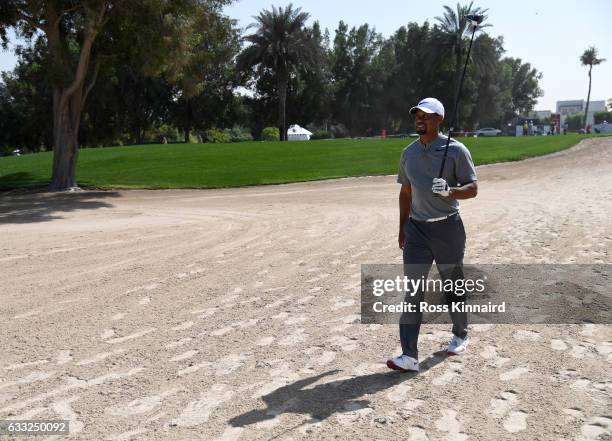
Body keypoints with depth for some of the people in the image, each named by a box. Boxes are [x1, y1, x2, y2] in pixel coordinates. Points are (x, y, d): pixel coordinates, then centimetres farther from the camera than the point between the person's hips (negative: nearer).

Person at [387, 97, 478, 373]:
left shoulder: (456, 151, -7)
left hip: (447, 227, -4)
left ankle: (460, 335, 37)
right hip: (416, 228, 4)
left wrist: (449, 191, -29)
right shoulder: (409, 152, 9)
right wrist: (403, 228, 16)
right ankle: (409, 356, -5)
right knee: (413, 290, -4)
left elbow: (472, 189, -8)